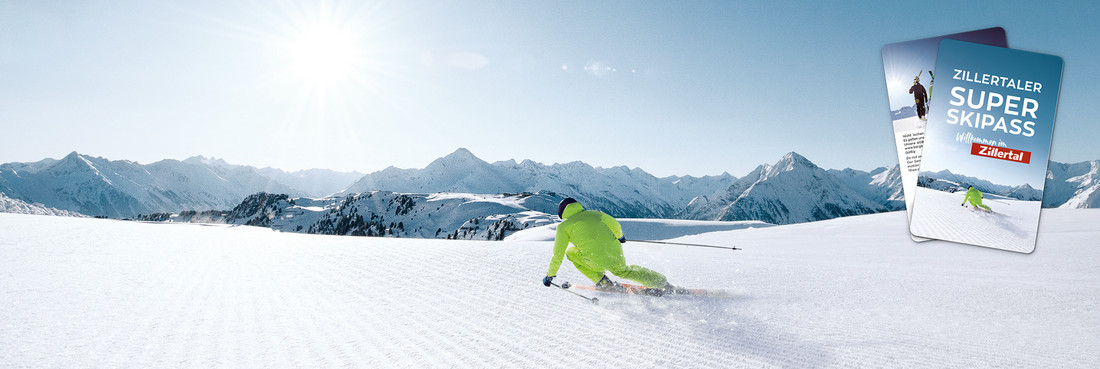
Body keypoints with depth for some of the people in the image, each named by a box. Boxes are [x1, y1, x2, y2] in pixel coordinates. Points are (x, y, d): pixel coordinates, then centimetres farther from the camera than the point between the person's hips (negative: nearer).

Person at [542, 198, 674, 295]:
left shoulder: (563, 226, 7)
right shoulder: (593, 213, 20)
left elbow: (558, 254, 5)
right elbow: (615, 225, 31)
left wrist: (550, 275, 17)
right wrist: (619, 236, 53)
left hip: (598, 262, -5)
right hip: (616, 252, 5)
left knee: (571, 253, 21)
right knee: (624, 271, 35)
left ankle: (602, 282, 15)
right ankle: (662, 283, 30)